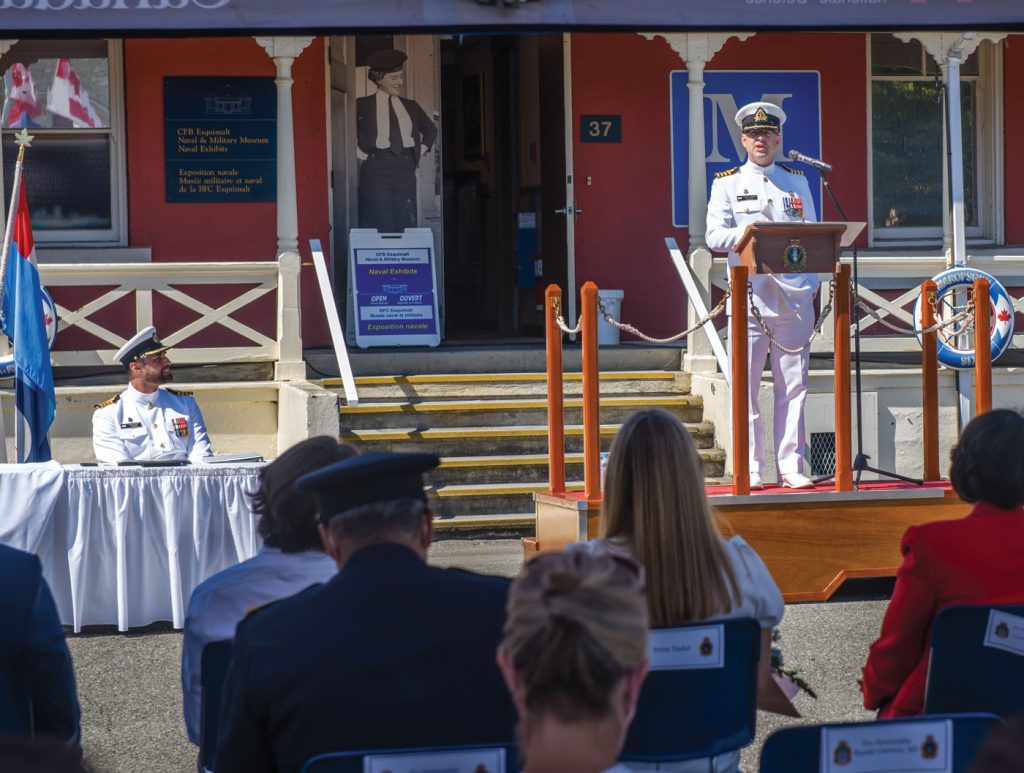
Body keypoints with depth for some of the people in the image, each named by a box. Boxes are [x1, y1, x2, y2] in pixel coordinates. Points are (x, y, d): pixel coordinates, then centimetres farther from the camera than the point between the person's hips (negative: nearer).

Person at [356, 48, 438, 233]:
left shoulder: (410, 106, 17)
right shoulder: (362, 105, 3)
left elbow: (431, 129, 29)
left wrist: (422, 148, 14)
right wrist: (363, 149, -5)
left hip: (406, 169, 4)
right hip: (377, 169, -4)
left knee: (407, 227, -1)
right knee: (381, 228, -7)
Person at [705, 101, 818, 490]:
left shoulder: (797, 182, 16)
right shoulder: (727, 183, 9)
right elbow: (714, 235, 0)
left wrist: (811, 283, 3)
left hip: (793, 295, 2)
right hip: (749, 295, -2)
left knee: (793, 385, 1)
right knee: (746, 386, -4)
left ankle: (791, 467, 4)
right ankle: (750, 469, 0)